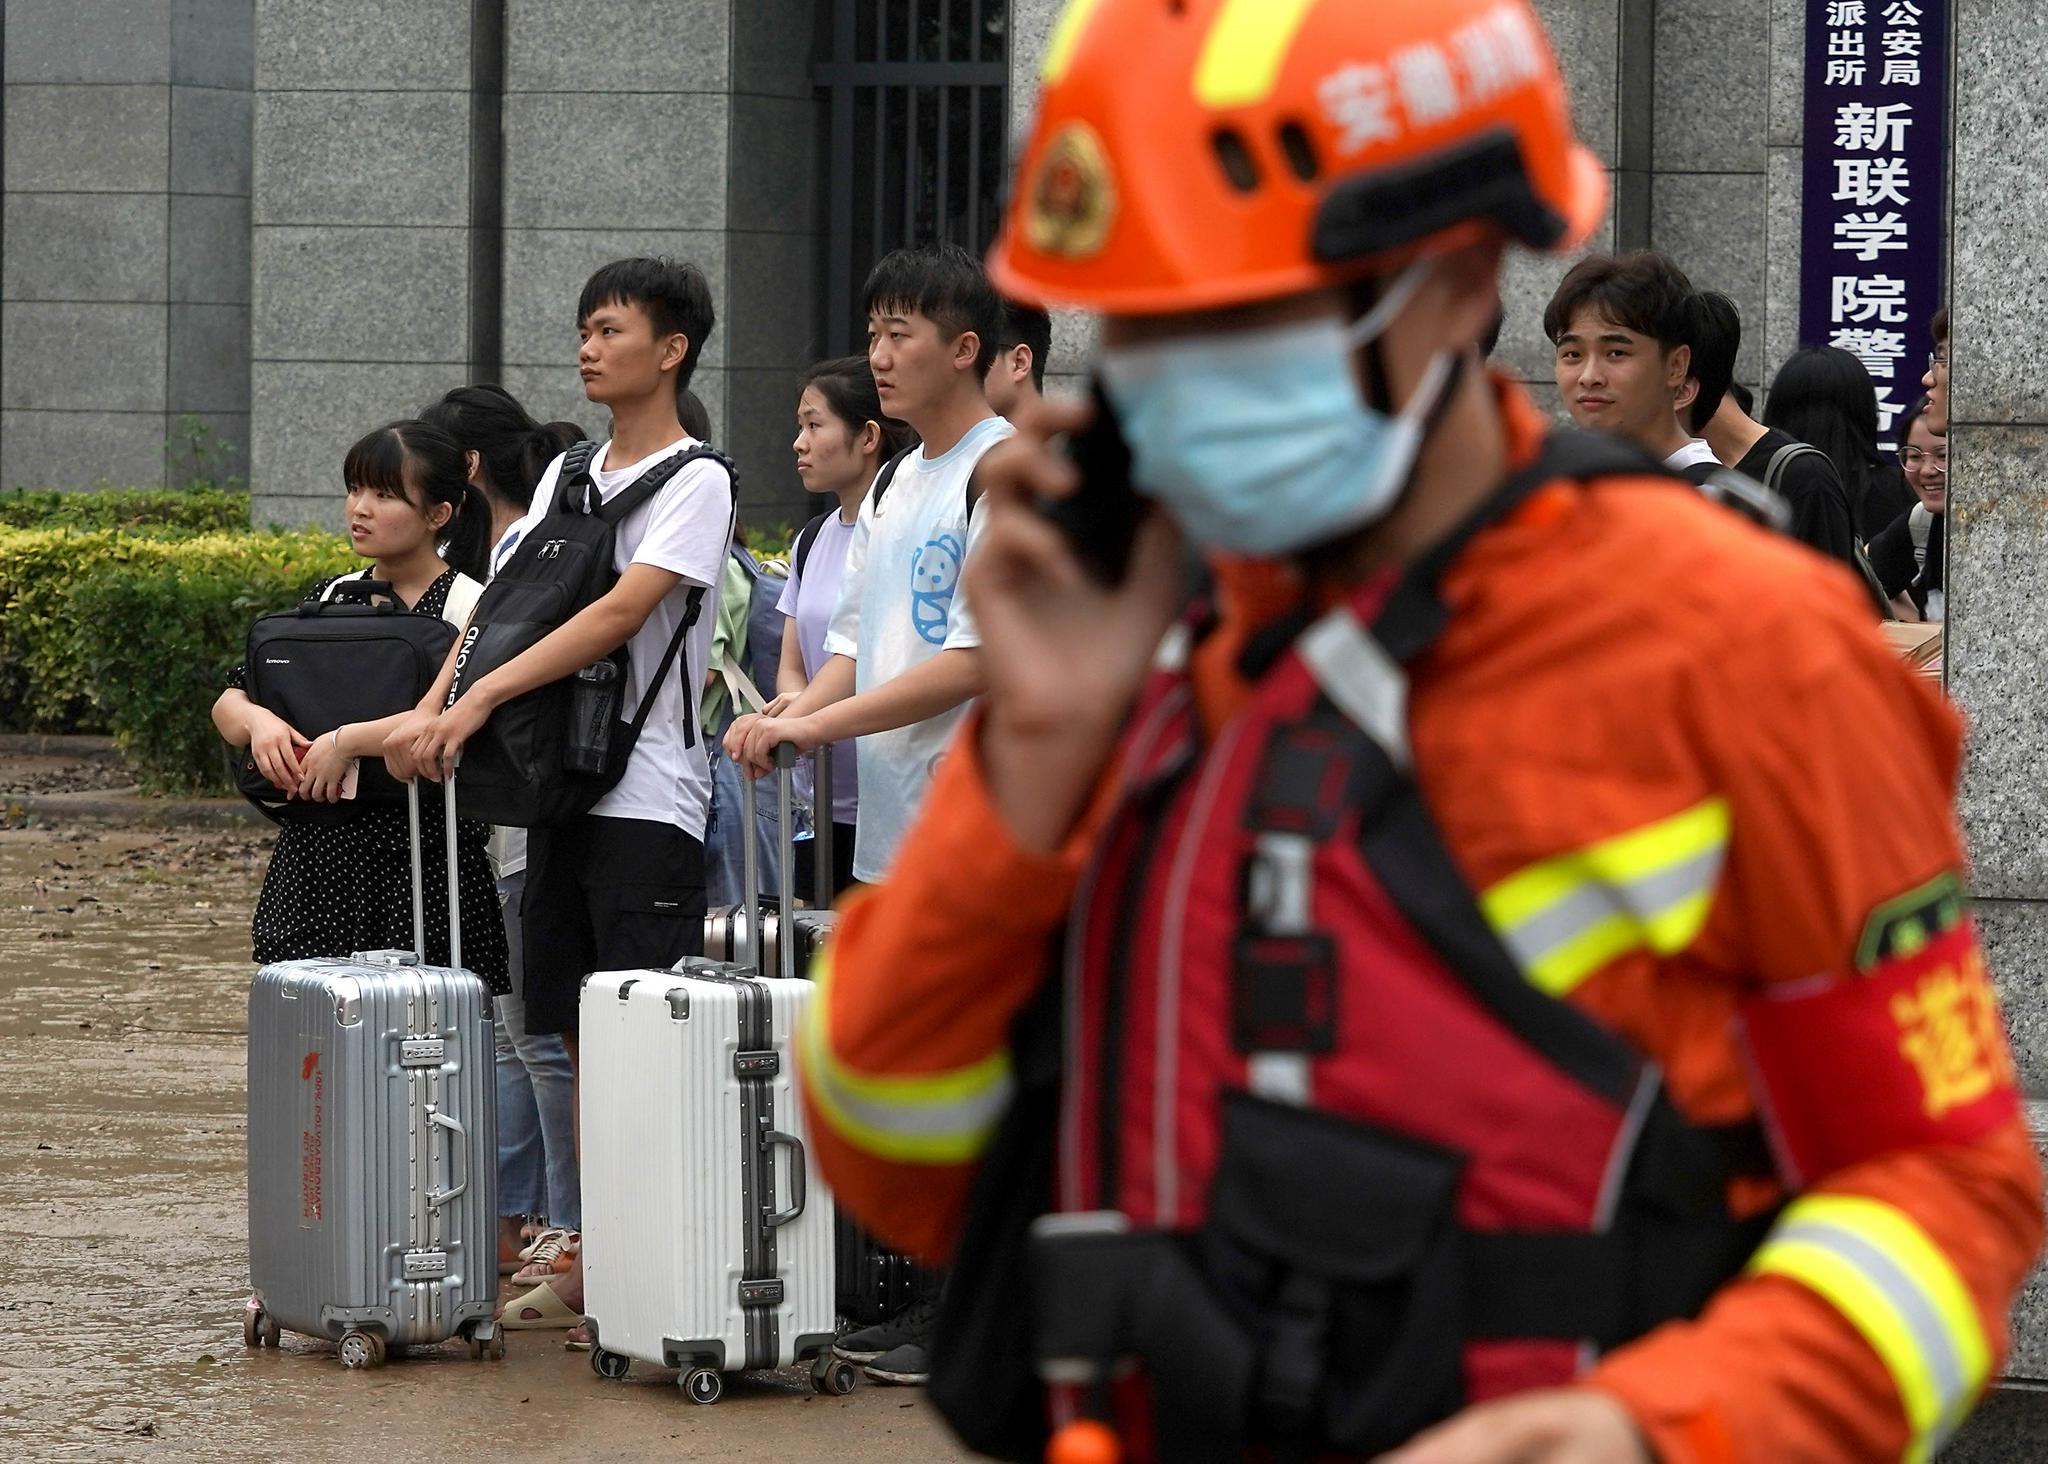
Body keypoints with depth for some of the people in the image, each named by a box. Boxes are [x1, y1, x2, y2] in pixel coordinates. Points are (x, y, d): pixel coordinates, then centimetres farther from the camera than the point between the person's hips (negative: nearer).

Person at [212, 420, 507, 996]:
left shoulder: (465, 606, -4)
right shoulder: (330, 599, 14)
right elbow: (227, 704, 15)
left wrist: (349, 741, -20)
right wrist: (255, 720, -8)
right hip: (317, 858, 5)